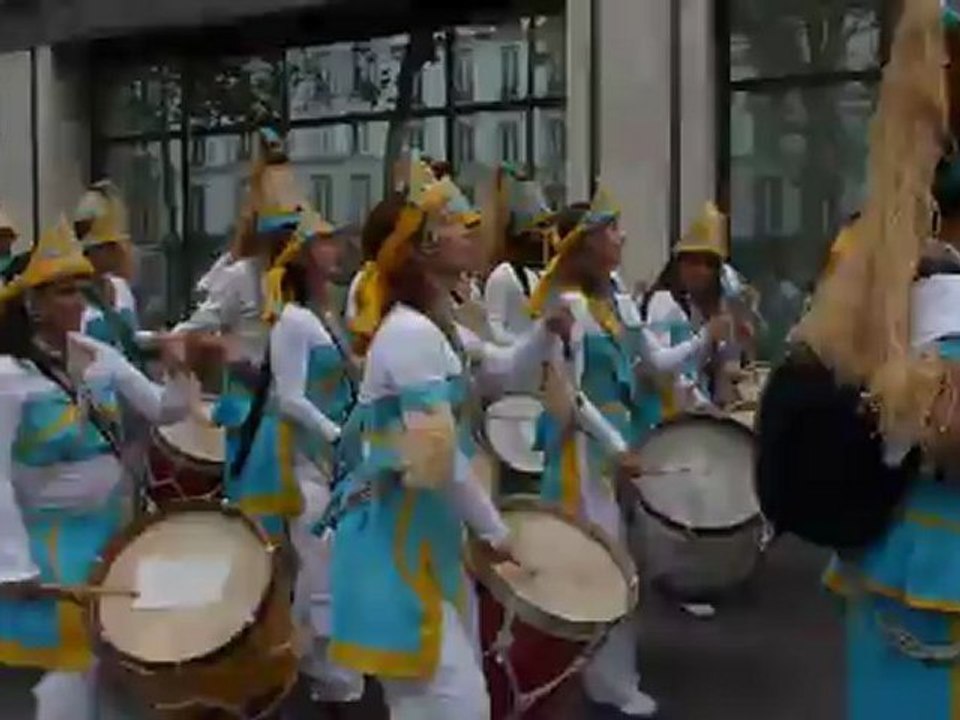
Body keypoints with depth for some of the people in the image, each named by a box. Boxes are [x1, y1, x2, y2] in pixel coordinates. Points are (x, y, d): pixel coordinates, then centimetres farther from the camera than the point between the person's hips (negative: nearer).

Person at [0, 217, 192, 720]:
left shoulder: (99, 357, -1)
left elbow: (164, 411, 3)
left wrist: (180, 374, -18)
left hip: (113, 525, 6)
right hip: (54, 536, -6)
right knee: (74, 660, -1)